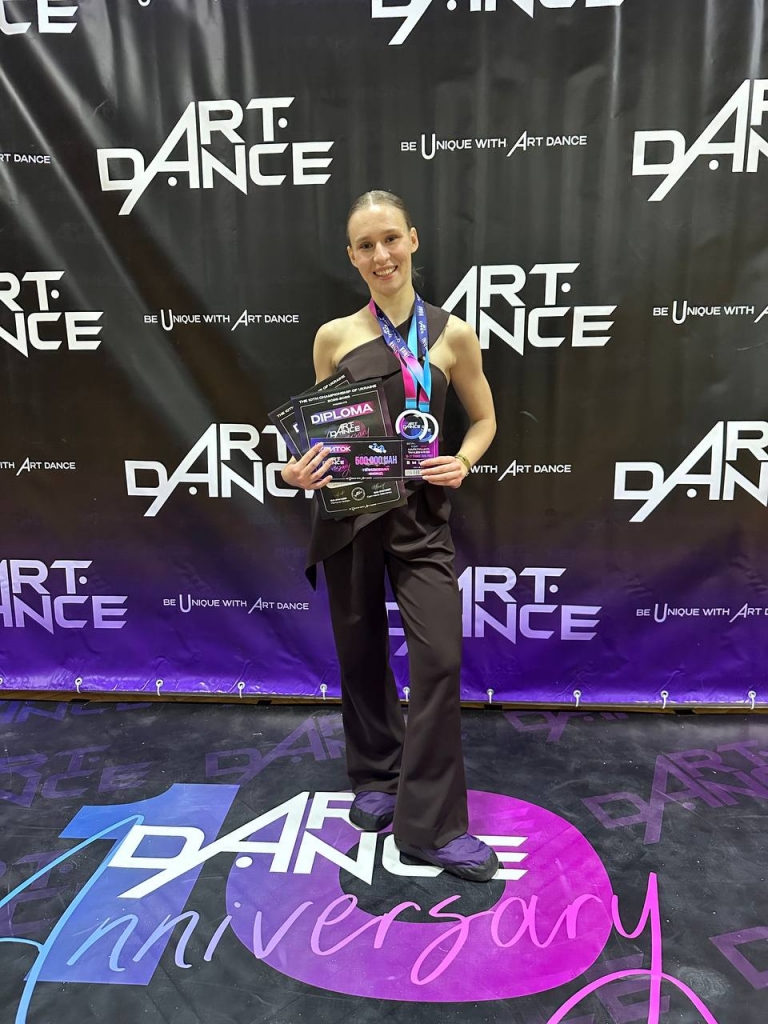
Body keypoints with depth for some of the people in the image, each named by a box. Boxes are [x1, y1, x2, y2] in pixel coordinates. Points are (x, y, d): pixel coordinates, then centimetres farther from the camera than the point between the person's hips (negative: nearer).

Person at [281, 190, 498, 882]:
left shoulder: (452, 333, 1)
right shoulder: (334, 336, 3)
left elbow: (484, 420, 12)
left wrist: (461, 463, -8)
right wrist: (298, 472, -9)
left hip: (421, 518, -1)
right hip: (349, 514, 1)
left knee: (440, 659, -7)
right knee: (361, 655, 12)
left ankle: (432, 825, 9)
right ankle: (377, 779, 36)